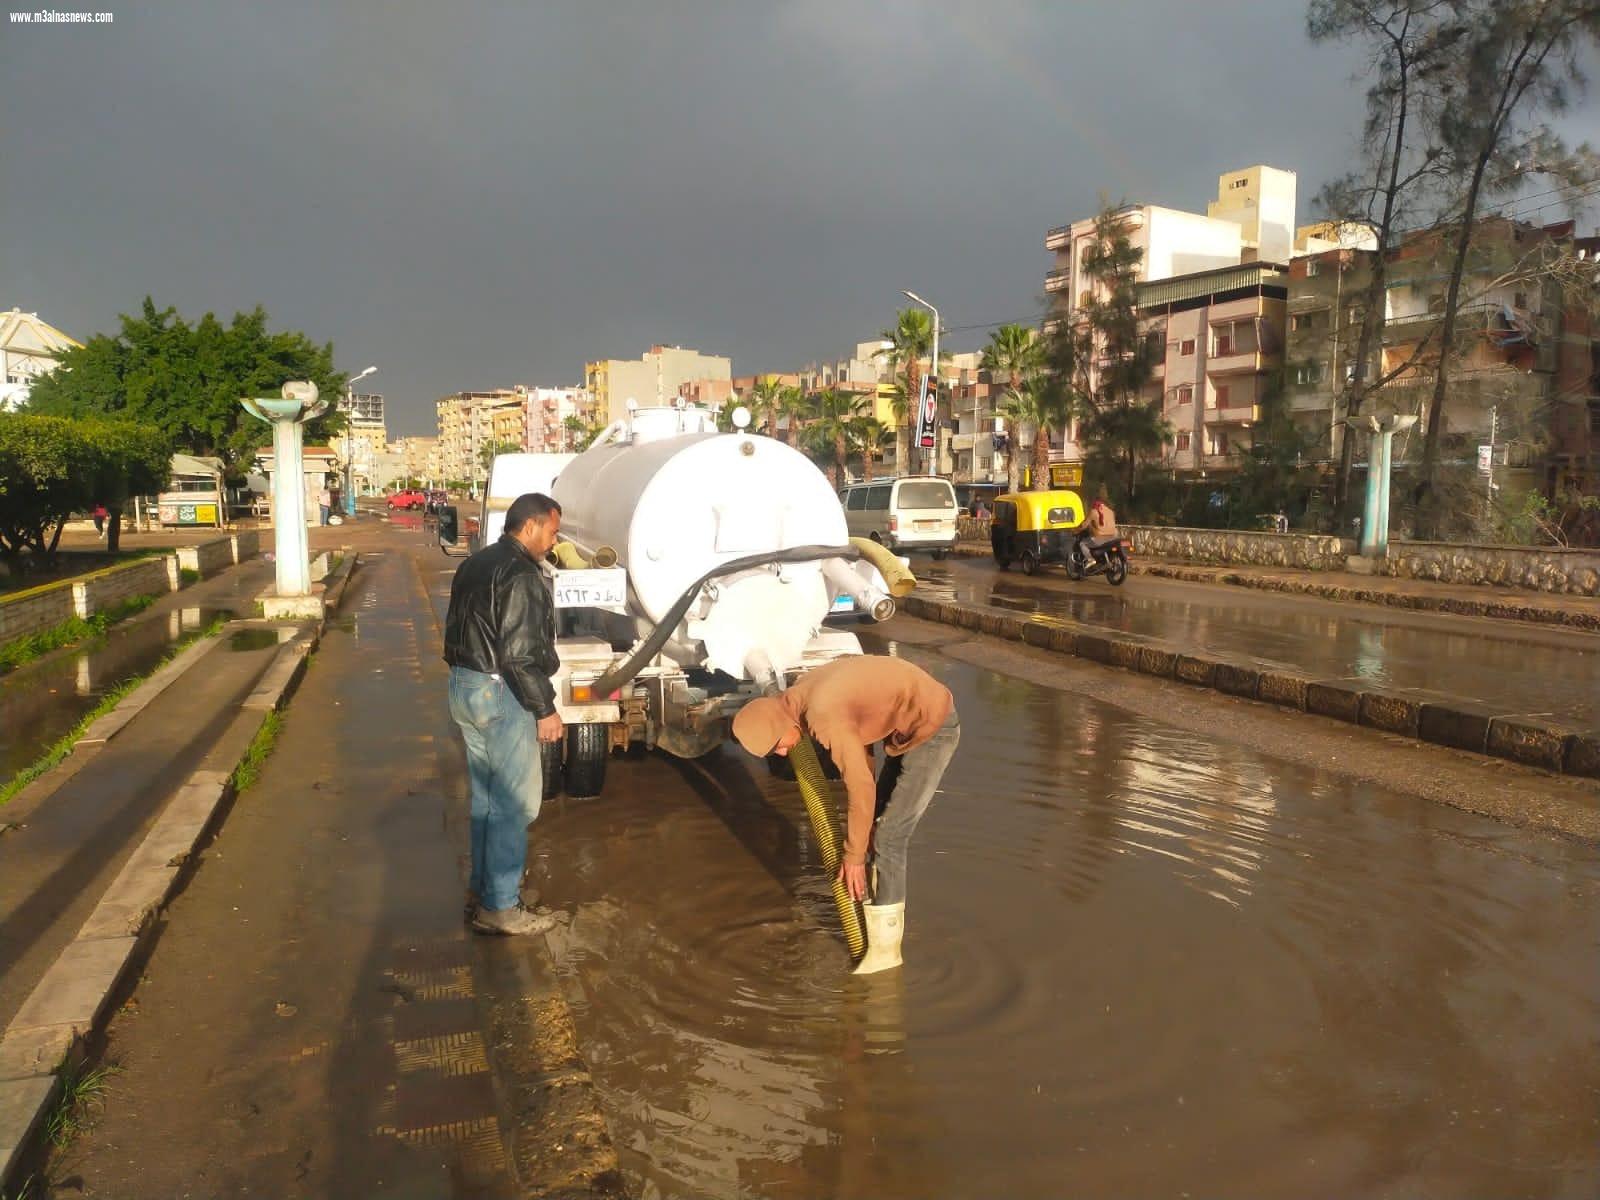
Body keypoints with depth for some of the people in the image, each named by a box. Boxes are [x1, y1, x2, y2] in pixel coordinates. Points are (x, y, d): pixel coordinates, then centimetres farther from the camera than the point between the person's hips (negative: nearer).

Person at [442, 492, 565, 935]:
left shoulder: (476, 564, 13)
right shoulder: (521, 575, -18)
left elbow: (456, 632, 19)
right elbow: (520, 654, -23)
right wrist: (545, 709, -16)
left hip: (464, 686, 10)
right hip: (501, 696, -10)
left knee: (486, 795, 18)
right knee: (516, 801, -2)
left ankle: (481, 890, 28)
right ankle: (500, 908, 4)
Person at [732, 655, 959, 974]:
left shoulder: (825, 720, -28)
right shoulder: (805, 691, 1)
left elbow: (861, 788, -22)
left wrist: (853, 855, -9)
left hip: (933, 728, -10)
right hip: (911, 724, 10)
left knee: (887, 837, -7)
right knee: (880, 823, 17)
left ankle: (884, 947, 4)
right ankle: (880, 919, 32)